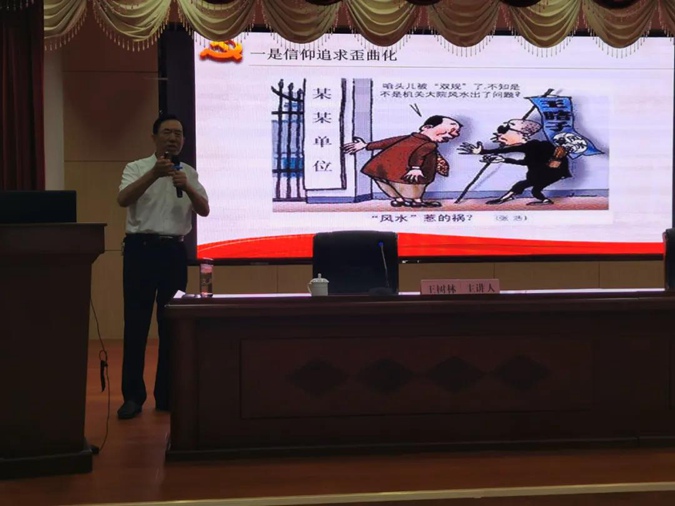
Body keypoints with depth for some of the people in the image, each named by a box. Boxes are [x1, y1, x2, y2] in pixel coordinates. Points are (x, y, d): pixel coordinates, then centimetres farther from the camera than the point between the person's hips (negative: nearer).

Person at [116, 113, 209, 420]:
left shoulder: (189, 174, 12)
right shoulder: (137, 168, 1)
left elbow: (204, 210, 0)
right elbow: (123, 200, -16)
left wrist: (187, 187, -19)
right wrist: (154, 174, -27)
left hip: (174, 251, 3)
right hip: (141, 249, -3)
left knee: (171, 324, 7)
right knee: (136, 324, -2)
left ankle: (166, 395, 16)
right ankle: (133, 396, 5)